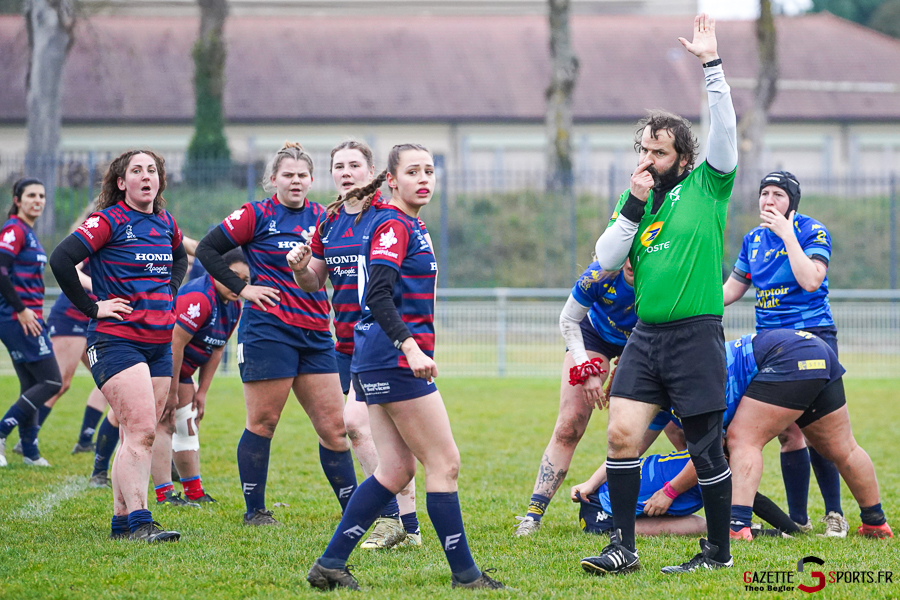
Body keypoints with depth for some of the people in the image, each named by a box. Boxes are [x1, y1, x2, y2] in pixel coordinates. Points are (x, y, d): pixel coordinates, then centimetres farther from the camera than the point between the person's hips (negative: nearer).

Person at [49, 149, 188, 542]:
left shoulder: (165, 222, 12)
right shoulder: (109, 221, -9)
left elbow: (180, 258, 34)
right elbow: (61, 259, -19)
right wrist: (91, 307, -15)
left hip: (159, 343, 7)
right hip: (116, 341, -7)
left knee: (138, 436, 7)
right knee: (141, 431, -16)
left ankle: (121, 520, 12)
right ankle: (138, 521, -18)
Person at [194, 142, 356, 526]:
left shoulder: (321, 217, 12)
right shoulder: (256, 215, -1)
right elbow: (207, 250, 1)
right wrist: (241, 289, -6)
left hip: (315, 334, 5)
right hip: (268, 331, -5)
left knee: (334, 425, 3)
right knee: (262, 422, -1)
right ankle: (254, 510, 7)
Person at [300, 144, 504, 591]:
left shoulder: (406, 225, 18)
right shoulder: (394, 226, -12)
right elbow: (379, 296, -22)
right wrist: (411, 347, -30)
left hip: (377, 362, 10)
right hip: (395, 358, -10)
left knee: (396, 469, 7)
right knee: (444, 463, -5)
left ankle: (330, 564, 5)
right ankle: (464, 574, 0)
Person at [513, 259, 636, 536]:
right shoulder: (599, 275, -33)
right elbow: (568, 321, -14)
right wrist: (587, 370, -21)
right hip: (594, 334, -1)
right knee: (568, 428, -12)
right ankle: (532, 516, -12)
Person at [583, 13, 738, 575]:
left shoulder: (706, 187, -1)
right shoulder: (636, 198, 13)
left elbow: (725, 127, -14)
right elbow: (606, 259, 4)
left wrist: (712, 64, -18)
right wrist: (634, 205, -5)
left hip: (696, 334, -5)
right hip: (646, 335, 5)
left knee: (705, 446, 2)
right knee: (621, 434, -4)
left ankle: (720, 549, 15)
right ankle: (624, 547, 3)